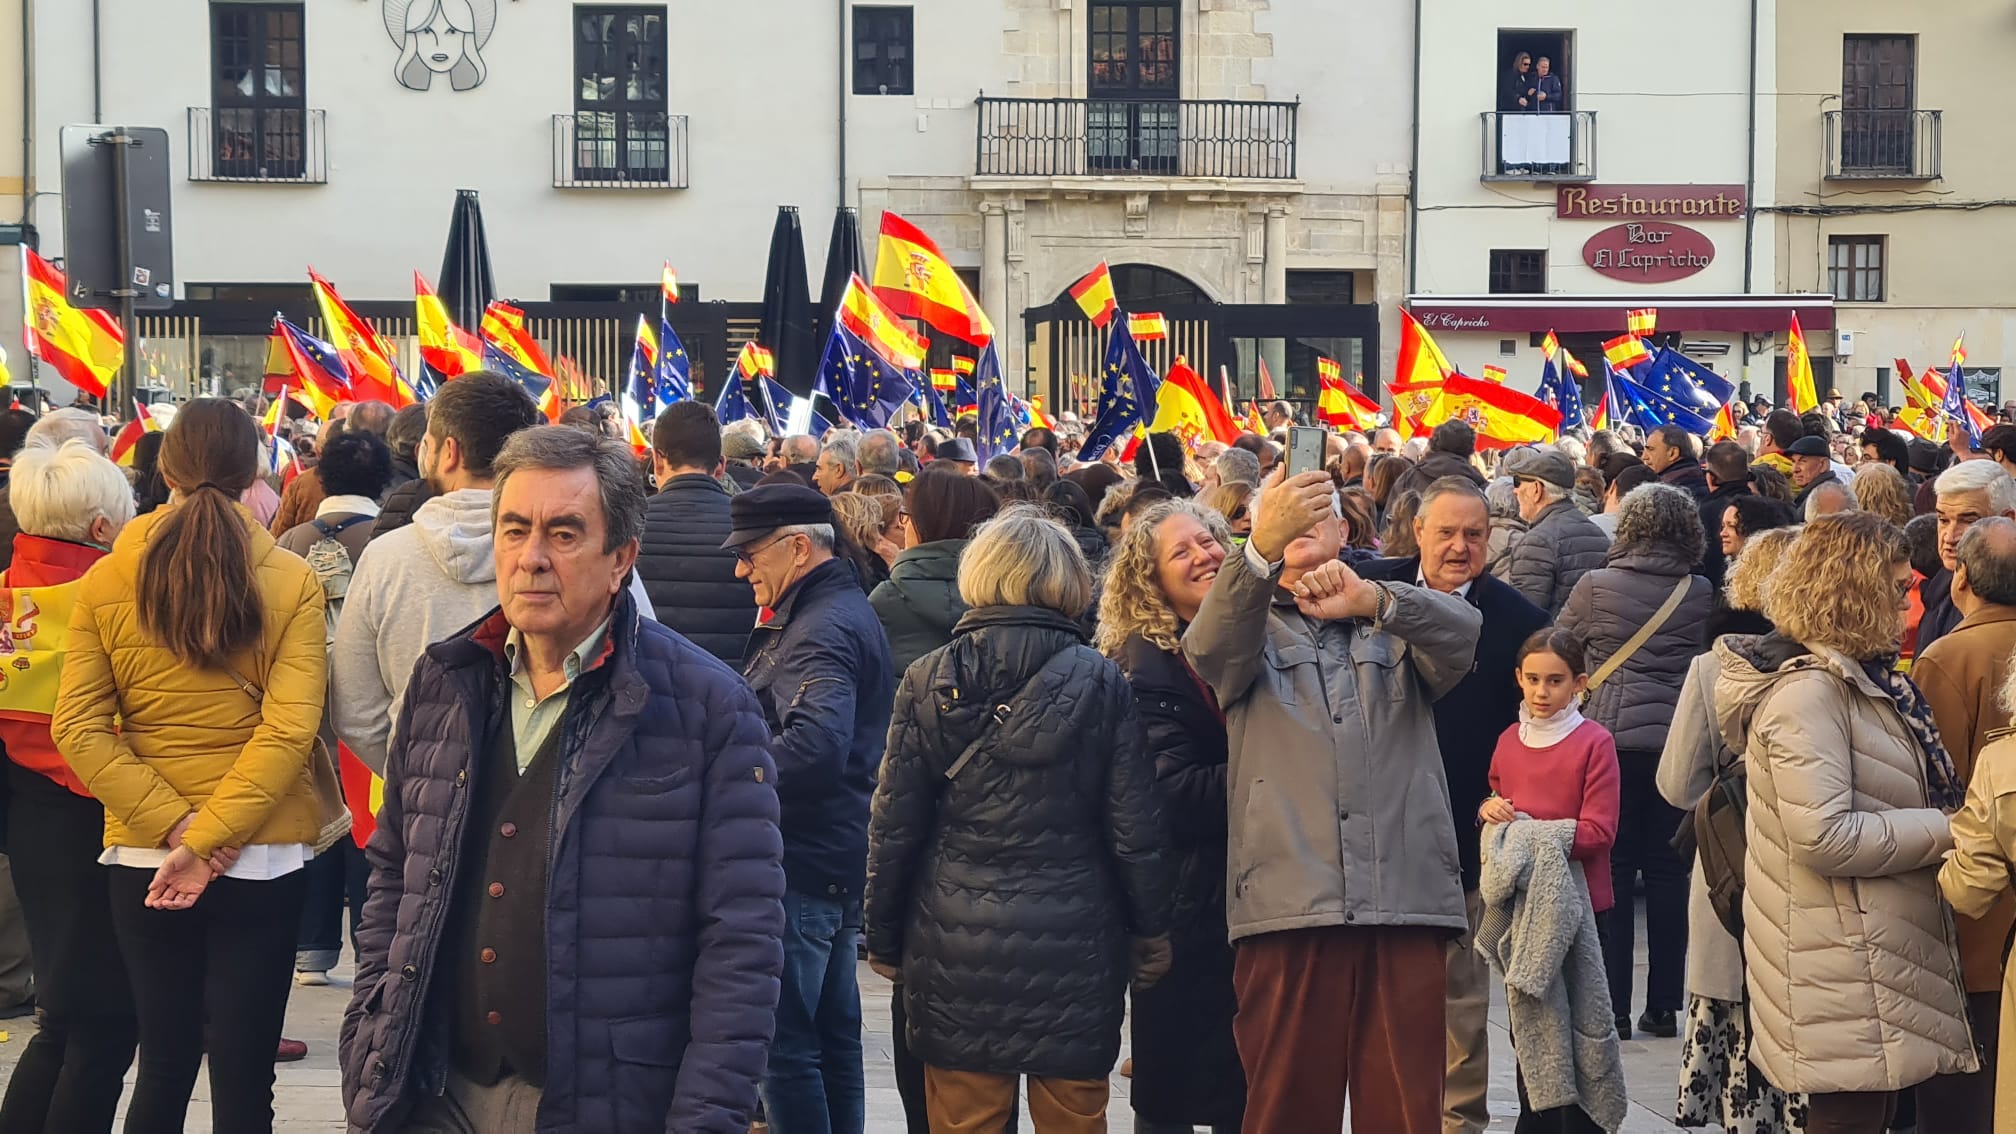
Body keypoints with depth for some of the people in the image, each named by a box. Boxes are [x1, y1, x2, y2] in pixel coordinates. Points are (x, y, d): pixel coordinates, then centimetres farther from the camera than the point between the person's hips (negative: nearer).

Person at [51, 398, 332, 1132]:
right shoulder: (293, 583, -6)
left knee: (163, 1067, 14)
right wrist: (210, 837, -15)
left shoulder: (104, 583, -1)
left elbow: (78, 728, -7)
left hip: (142, 857, 2)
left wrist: (175, 826, -10)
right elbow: (289, 730, -16)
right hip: (263, 859, -2)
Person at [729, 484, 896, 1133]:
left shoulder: (824, 629, -18)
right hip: (835, 859, 11)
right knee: (833, 1033, 18)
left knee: (785, 1043, -5)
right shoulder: (840, 609, 16)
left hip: (802, 865, -11)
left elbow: (818, 745, -34)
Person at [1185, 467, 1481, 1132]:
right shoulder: (1250, 625, 16)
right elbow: (1210, 648, -9)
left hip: (1405, 900, 1)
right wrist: (1262, 547, -29)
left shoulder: (1400, 622, 19)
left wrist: (1371, 599, -26)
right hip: (1287, 905, -1)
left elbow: (1462, 632, -4)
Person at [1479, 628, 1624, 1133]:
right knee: (1527, 1022, 12)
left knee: (1573, 1020, -3)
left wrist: (1537, 832, -22)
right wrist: (1490, 811, -1)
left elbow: (1598, 831, -13)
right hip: (1519, 901, 5)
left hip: (1574, 900, -5)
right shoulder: (1509, 741, 8)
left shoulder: (1594, 742, -9)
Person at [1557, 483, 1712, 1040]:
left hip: (1613, 737, -2)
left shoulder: (1597, 586, -4)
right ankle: (1663, 1006, 11)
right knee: (1668, 870, 8)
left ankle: (1613, 1007, 3)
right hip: (1679, 739, 2)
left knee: (1612, 869, 4)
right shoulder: (1702, 594, 0)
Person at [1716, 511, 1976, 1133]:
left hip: (1882, 943, 10)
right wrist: (1944, 830, -17)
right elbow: (1825, 835, -25)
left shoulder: (1865, 679, 13)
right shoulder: (1808, 691, -18)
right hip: (1840, 963, -10)